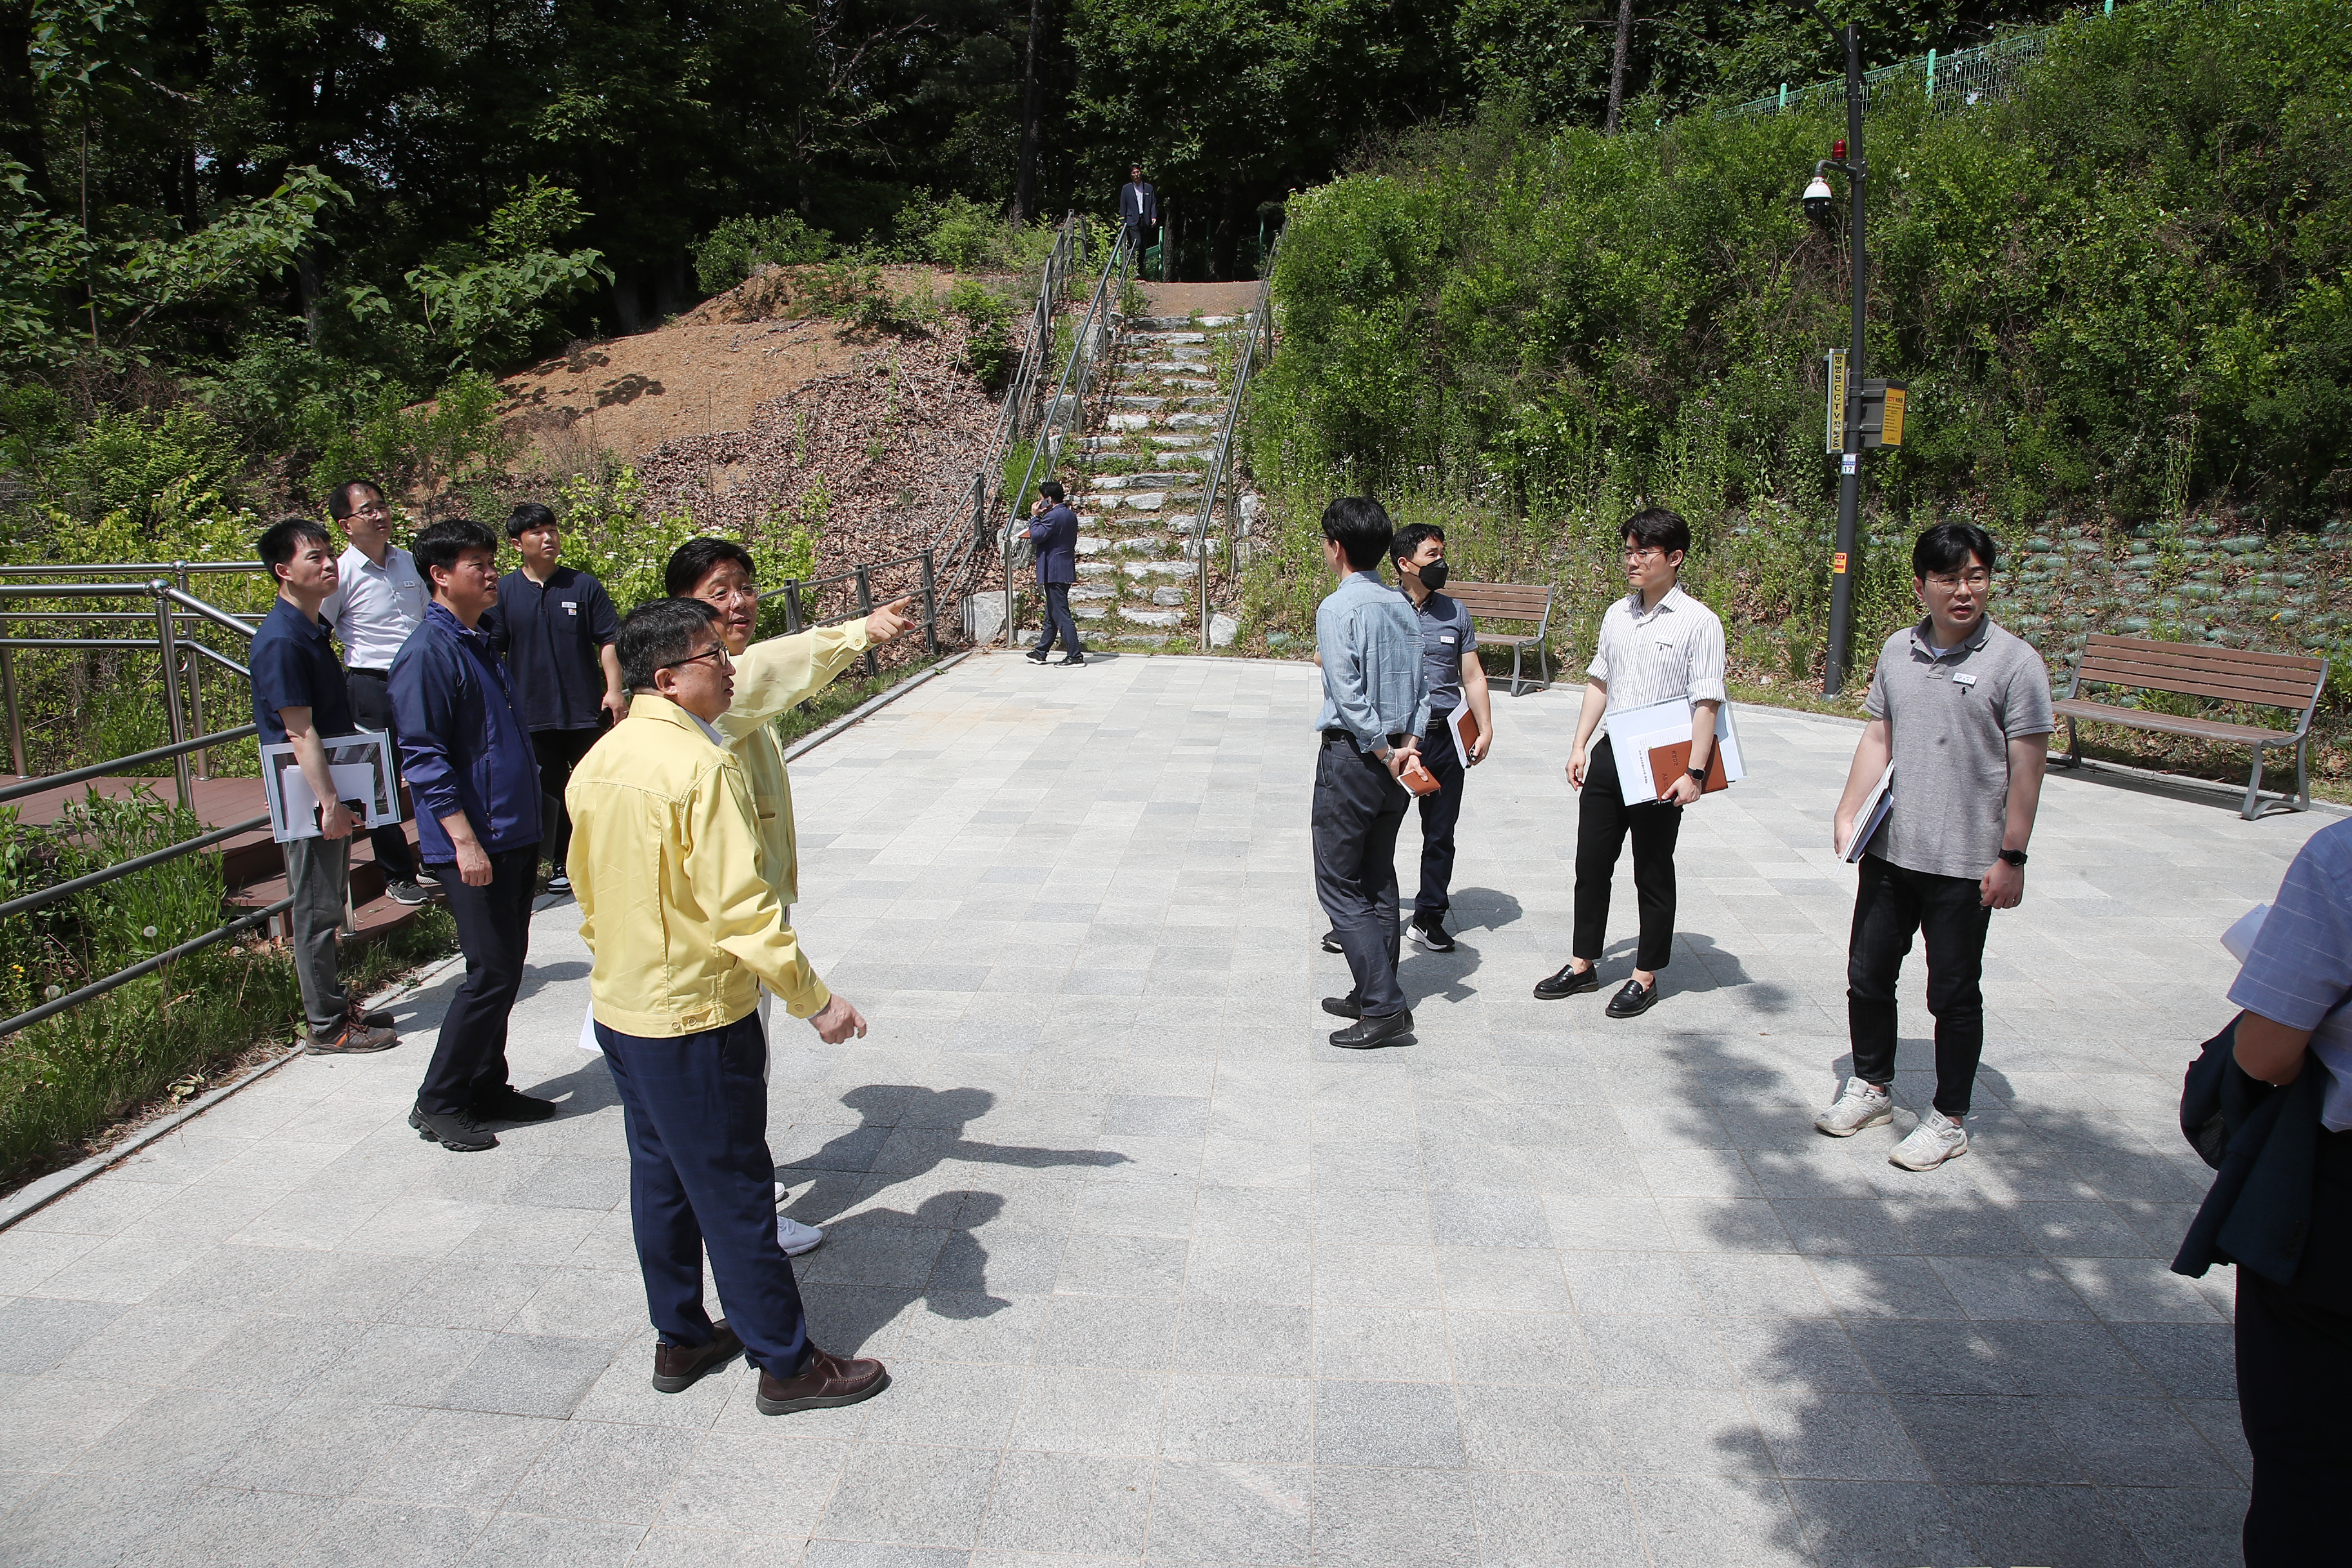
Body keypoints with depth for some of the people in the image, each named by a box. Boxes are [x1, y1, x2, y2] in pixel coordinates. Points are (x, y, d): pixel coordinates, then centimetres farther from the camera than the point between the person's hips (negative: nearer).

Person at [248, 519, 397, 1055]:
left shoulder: (313, 630, 11)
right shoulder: (280, 641, -18)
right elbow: (299, 732, -21)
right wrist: (329, 802, -23)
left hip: (331, 789, 9)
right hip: (308, 797, -9)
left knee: (328, 906, 17)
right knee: (316, 911, 0)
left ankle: (336, 1005, 28)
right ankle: (327, 1026, 9)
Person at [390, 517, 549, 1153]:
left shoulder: (480, 642, 16)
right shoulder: (429, 652, -13)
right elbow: (424, 756, -17)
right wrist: (464, 838, -21)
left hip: (516, 837, 9)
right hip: (474, 844, -9)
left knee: (505, 969, 13)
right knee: (491, 975, -6)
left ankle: (487, 1088, 25)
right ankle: (438, 1103, 7)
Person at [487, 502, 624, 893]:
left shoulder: (584, 586, 1)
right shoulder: (503, 592, 2)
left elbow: (609, 640, 1)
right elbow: (491, 654, 5)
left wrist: (614, 690, -10)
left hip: (586, 712, -1)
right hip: (532, 714, 1)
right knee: (549, 794, 9)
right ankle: (561, 864, 21)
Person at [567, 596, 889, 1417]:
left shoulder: (601, 761, 5)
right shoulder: (703, 766, -22)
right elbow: (741, 906, -26)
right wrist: (814, 999, -19)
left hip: (620, 1008, 9)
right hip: (696, 1016, -8)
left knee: (659, 1176, 19)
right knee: (735, 1193, 2)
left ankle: (680, 1339, 33)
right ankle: (787, 1364, 15)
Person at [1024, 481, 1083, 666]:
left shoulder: (1053, 516, -17)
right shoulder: (1071, 515, 12)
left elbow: (1036, 537, -17)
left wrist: (1034, 516, -5)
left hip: (1054, 572, -10)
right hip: (1066, 570, 10)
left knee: (1061, 615, -7)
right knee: (1052, 615, 16)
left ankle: (1075, 655, -7)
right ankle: (1041, 652, 26)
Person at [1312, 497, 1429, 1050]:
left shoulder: (1338, 608, -14)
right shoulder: (1402, 606, 9)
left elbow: (1350, 695, -19)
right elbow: (1422, 685, 6)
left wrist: (1383, 753, -13)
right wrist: (1409, 743, -2)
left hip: (1353, 756, -8)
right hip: (1395, 761, 8)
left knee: (1340, 885, -1)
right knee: (1378, 880, 15)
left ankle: (1384, 1007, -5)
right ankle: (1372, 994, 23)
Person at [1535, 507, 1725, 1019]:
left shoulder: (1699, 622, -9)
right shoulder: (1617, 615, 9)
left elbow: (1706, 703, -13)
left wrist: (1693, 773, -18)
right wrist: (1580, 745, 10)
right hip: (1608, 756, 6)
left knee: (1653, 875, 7)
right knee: (1591, 864, 11)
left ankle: (1646, 977, 19)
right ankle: (1583, 965, 25)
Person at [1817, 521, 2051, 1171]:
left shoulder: (2015, 662, -10)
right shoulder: (1898, 651, 5)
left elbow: (2027, 767, -10)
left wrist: (2011, 857, -12)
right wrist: (1848, 814, 3)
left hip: (1964, 863, -5)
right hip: (1889, 849, 5)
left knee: (1953, 995, 6)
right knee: (1868, 975, 15)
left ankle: (1949, 1120, 22)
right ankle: (1872, 1088, 35)